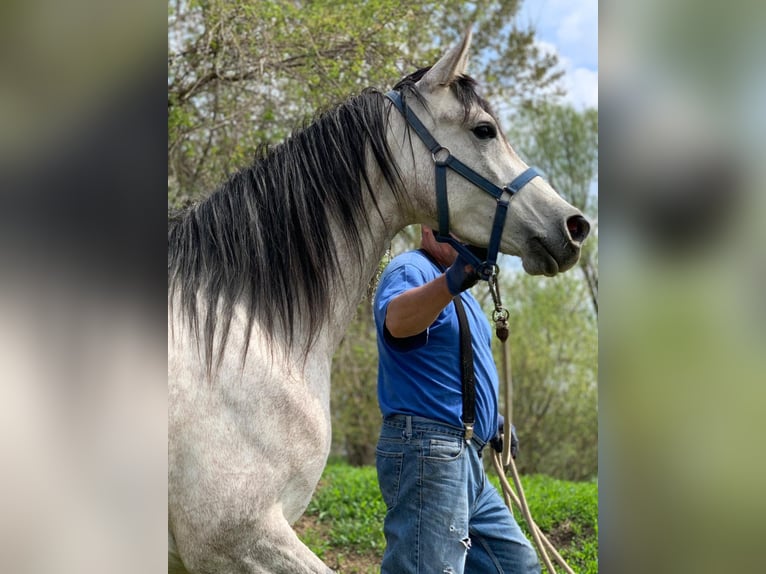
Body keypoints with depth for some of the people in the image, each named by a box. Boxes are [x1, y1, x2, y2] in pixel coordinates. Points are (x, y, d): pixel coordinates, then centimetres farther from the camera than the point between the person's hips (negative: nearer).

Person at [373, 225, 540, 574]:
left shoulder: (460, 294, 20)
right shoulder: (411, 269, -11)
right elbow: (397, 320, -36)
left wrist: (489, 419, 20)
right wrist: (452, 280, -53)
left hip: (465, 459, 10)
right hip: (426, 454, -10)